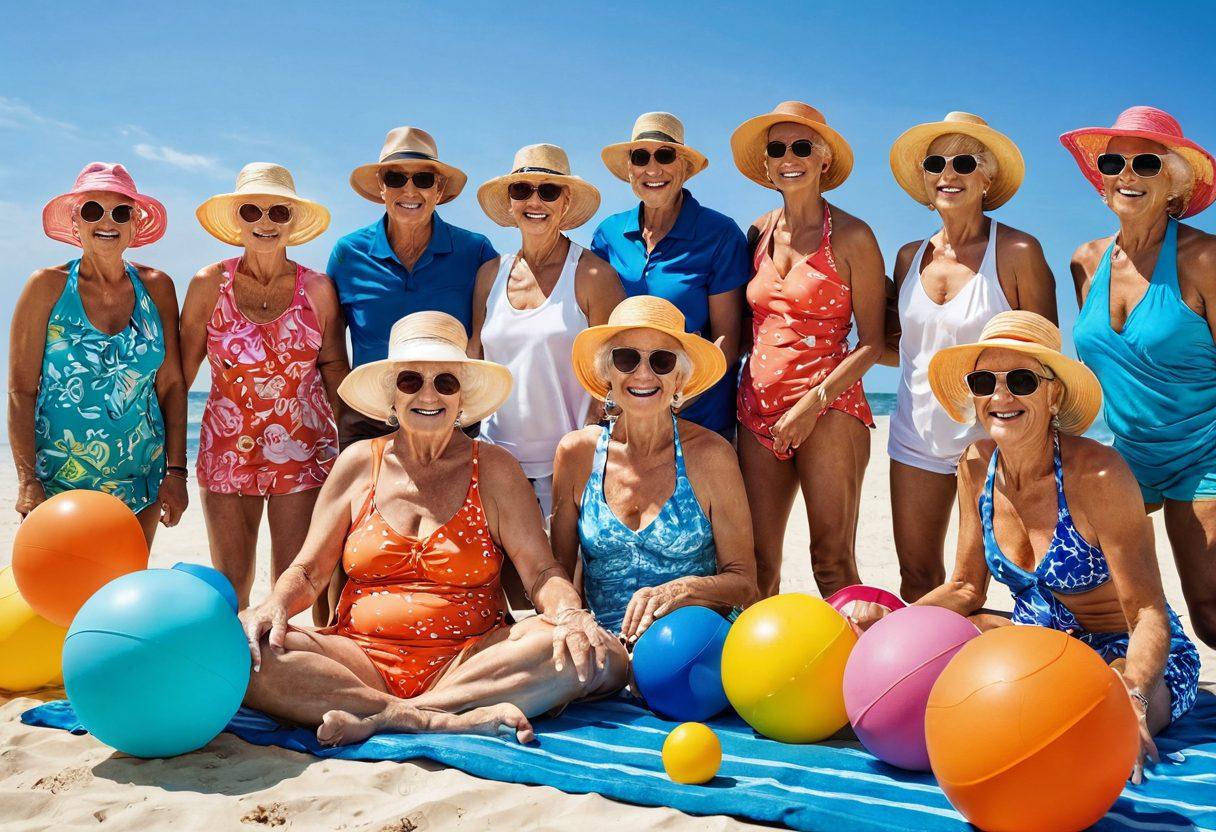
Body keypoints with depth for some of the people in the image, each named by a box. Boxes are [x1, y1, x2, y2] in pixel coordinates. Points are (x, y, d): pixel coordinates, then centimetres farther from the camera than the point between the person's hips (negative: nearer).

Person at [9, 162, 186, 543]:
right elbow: (21, 391, -5)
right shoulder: (47, 287, -3)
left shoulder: (156, 287, 3)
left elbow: (172, 385, 4)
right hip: (59, 482, -2)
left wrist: (175, 471, -1)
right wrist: (28, 482, -12)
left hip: (140, 482, 2)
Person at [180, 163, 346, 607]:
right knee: (231, 584, 7)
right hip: (227, 452, 1)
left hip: (302, 452, 0)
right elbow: (181, 369, 3)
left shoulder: (318, 288, 1)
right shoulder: (209, 284, 0)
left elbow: (334, 366, 5)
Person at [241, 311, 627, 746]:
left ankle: (381, 718, -25)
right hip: (361, 659, 1)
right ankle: (457, 721, -28)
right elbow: (308, 571, 10)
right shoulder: (359, 463, 10)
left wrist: (570, 613, -21)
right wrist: (277, 605, -13)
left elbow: (541, 570, 1)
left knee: (600, 657, -28)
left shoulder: (494, 469, 8)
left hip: (471, 663, 0)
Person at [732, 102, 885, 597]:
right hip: (759, 406, 5)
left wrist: (813, 403, -13)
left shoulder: (851, 237, -2)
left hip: (828, 407, -4)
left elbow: (872, 342, -4)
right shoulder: (759, 234, 11)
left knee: (832, 561, -6)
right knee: (758, 562, 4)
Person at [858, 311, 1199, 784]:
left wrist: (1133, 697, -43)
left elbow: (1147, 613, -24)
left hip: (1127, 654, -5)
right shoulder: (977, 466, -5)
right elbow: (966, 587, 3)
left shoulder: (1095, 473, -24)